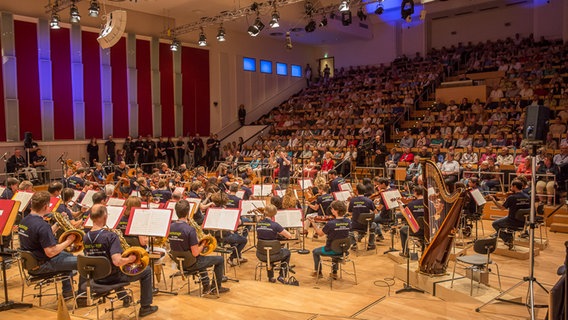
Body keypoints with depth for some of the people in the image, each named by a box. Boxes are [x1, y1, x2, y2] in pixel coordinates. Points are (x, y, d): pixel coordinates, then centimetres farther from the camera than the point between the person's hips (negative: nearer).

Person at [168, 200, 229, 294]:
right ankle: (216, 287, 23)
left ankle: (206, 286, 37)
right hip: (190, 264, -7)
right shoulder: (190, 230, -28)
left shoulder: (170, 227, -5)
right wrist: (203, 244, -8)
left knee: (201, 258, 36)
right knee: (220, 259, 10)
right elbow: (195, 253, -25)